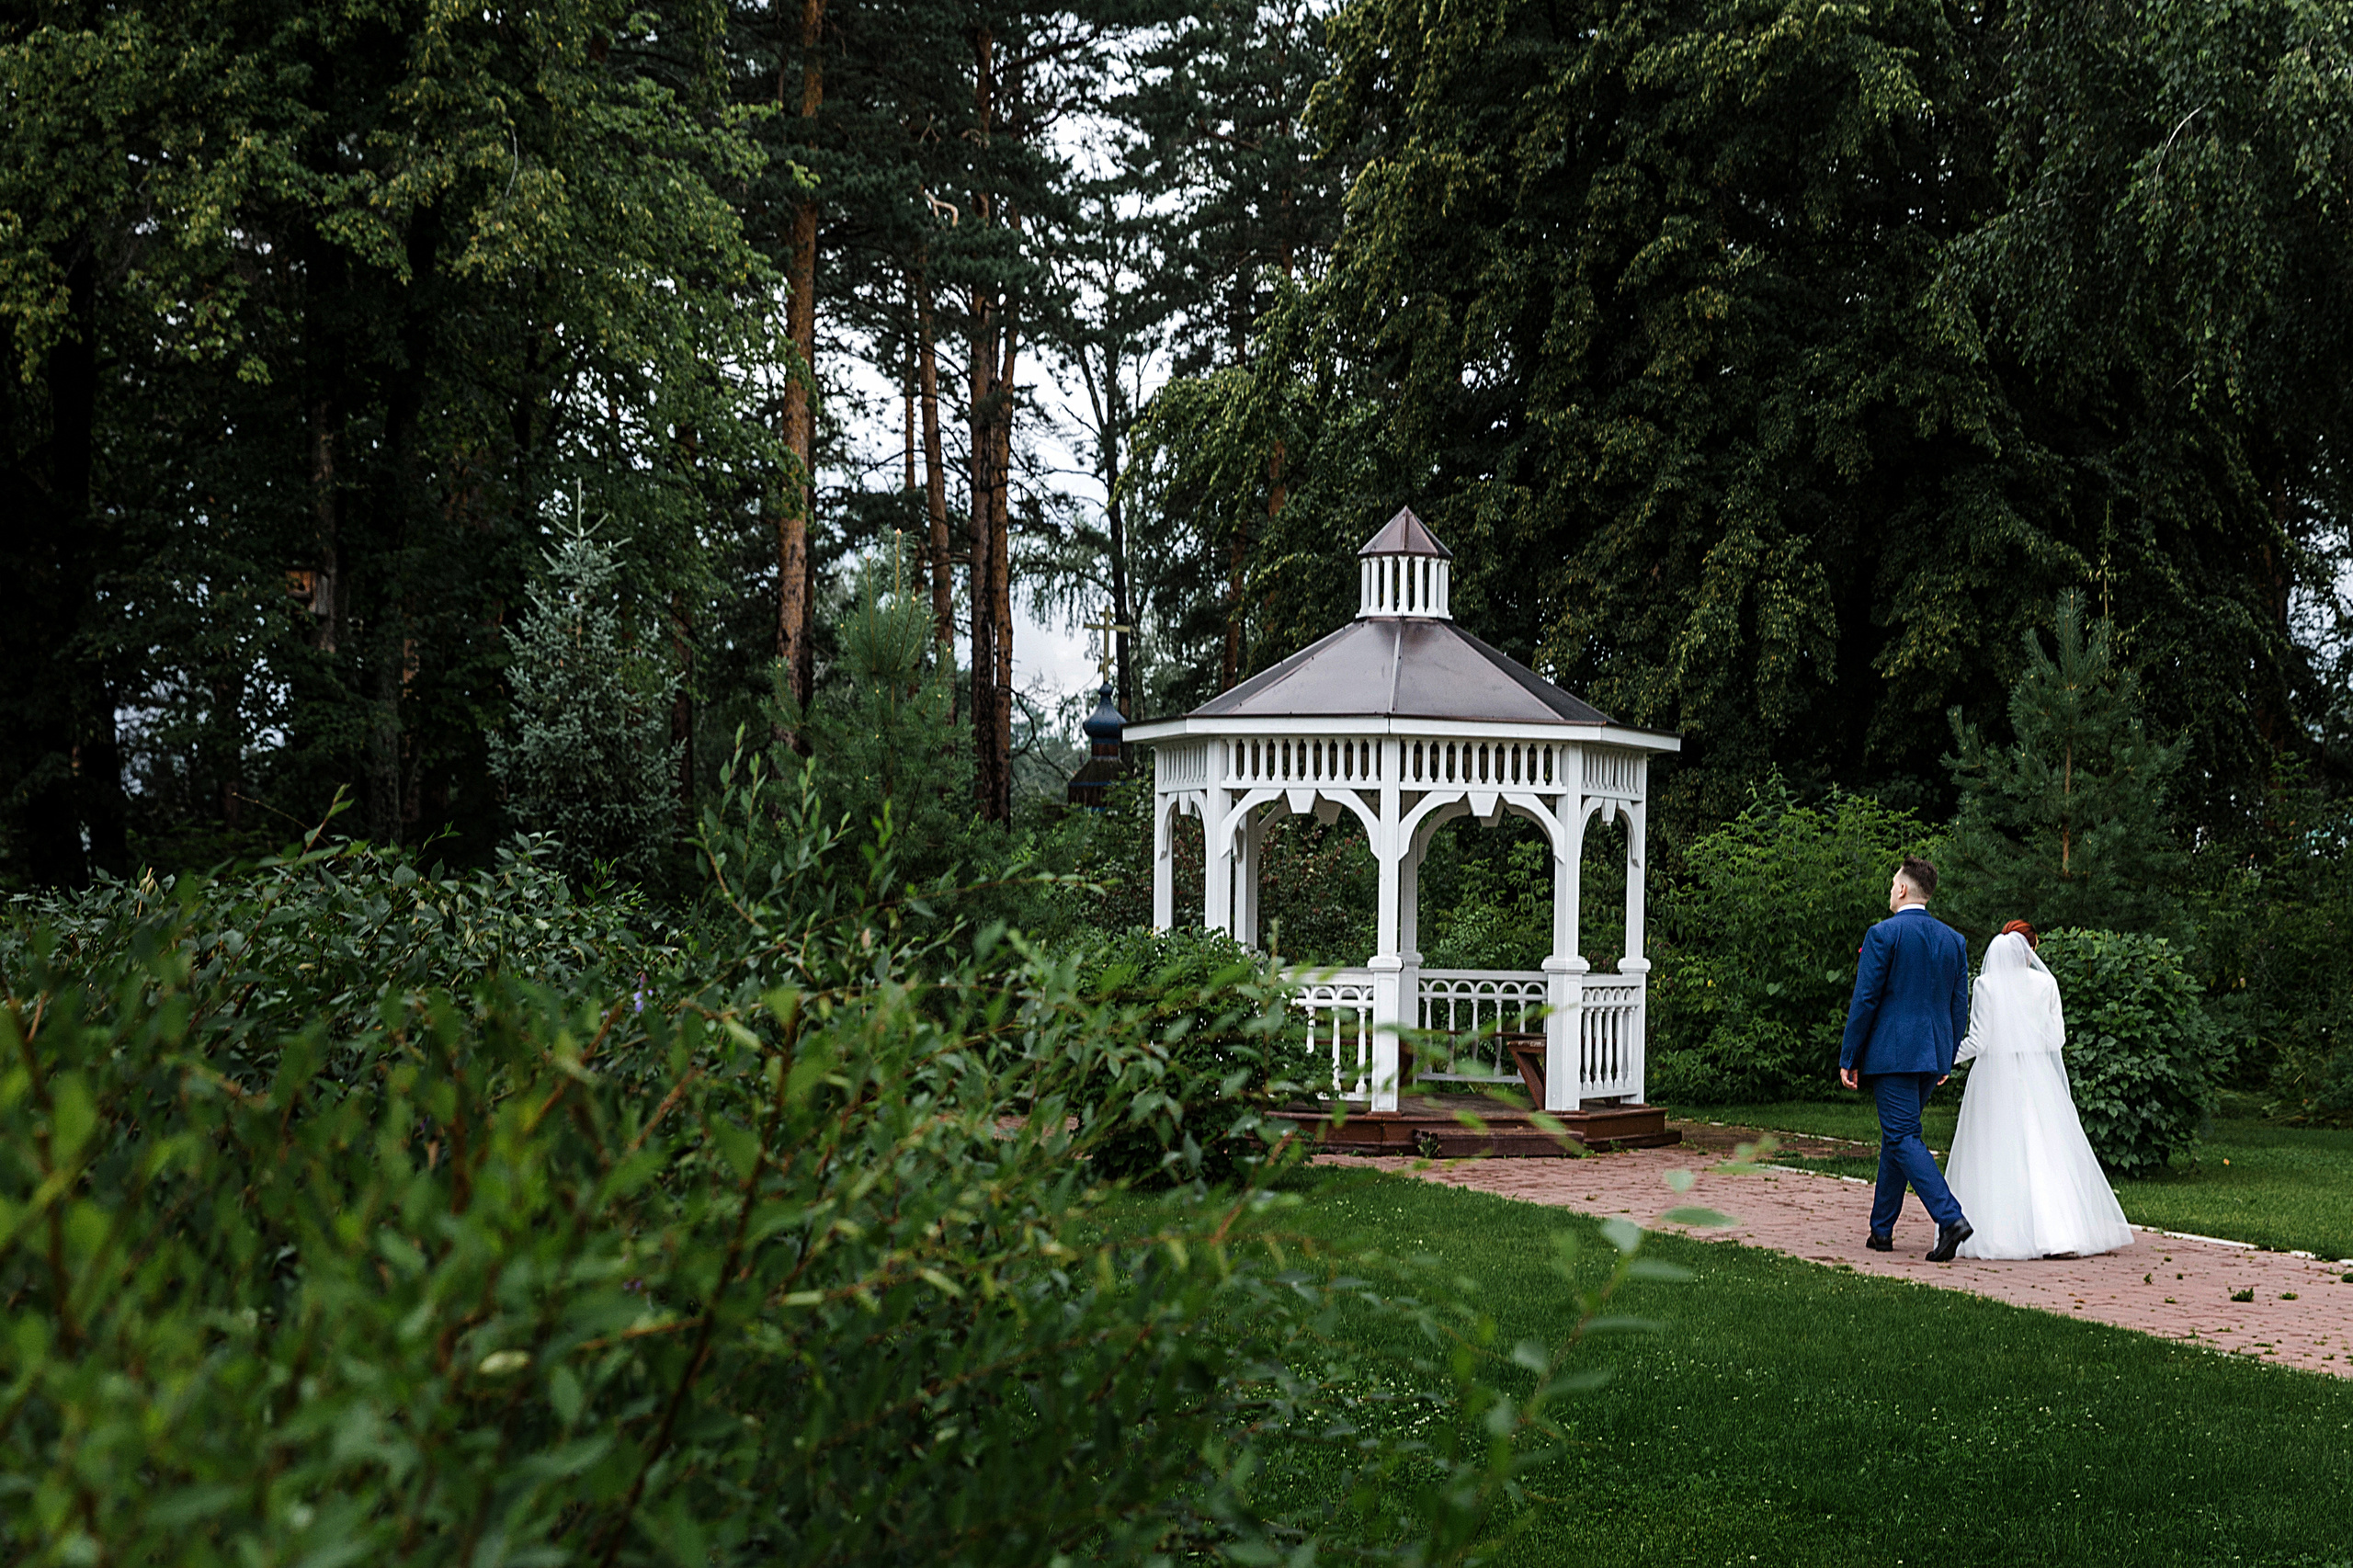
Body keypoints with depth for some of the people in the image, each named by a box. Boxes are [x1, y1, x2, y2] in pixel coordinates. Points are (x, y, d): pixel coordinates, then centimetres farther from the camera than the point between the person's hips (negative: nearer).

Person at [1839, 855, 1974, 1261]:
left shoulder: (1883, 935, -10)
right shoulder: (1954, 940, 10)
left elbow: (1865, 1000, -11)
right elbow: (1960, 1006, 12)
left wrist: (1848, 1058, -5)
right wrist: (1948, 1058, 21)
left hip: (1891, 1052, -7)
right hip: (1934, 1054, 7)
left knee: (1903, 1137, -7)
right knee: (1896, 1134, 16)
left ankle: (1950, 1218, -22)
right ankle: (1882, 1230, 20)